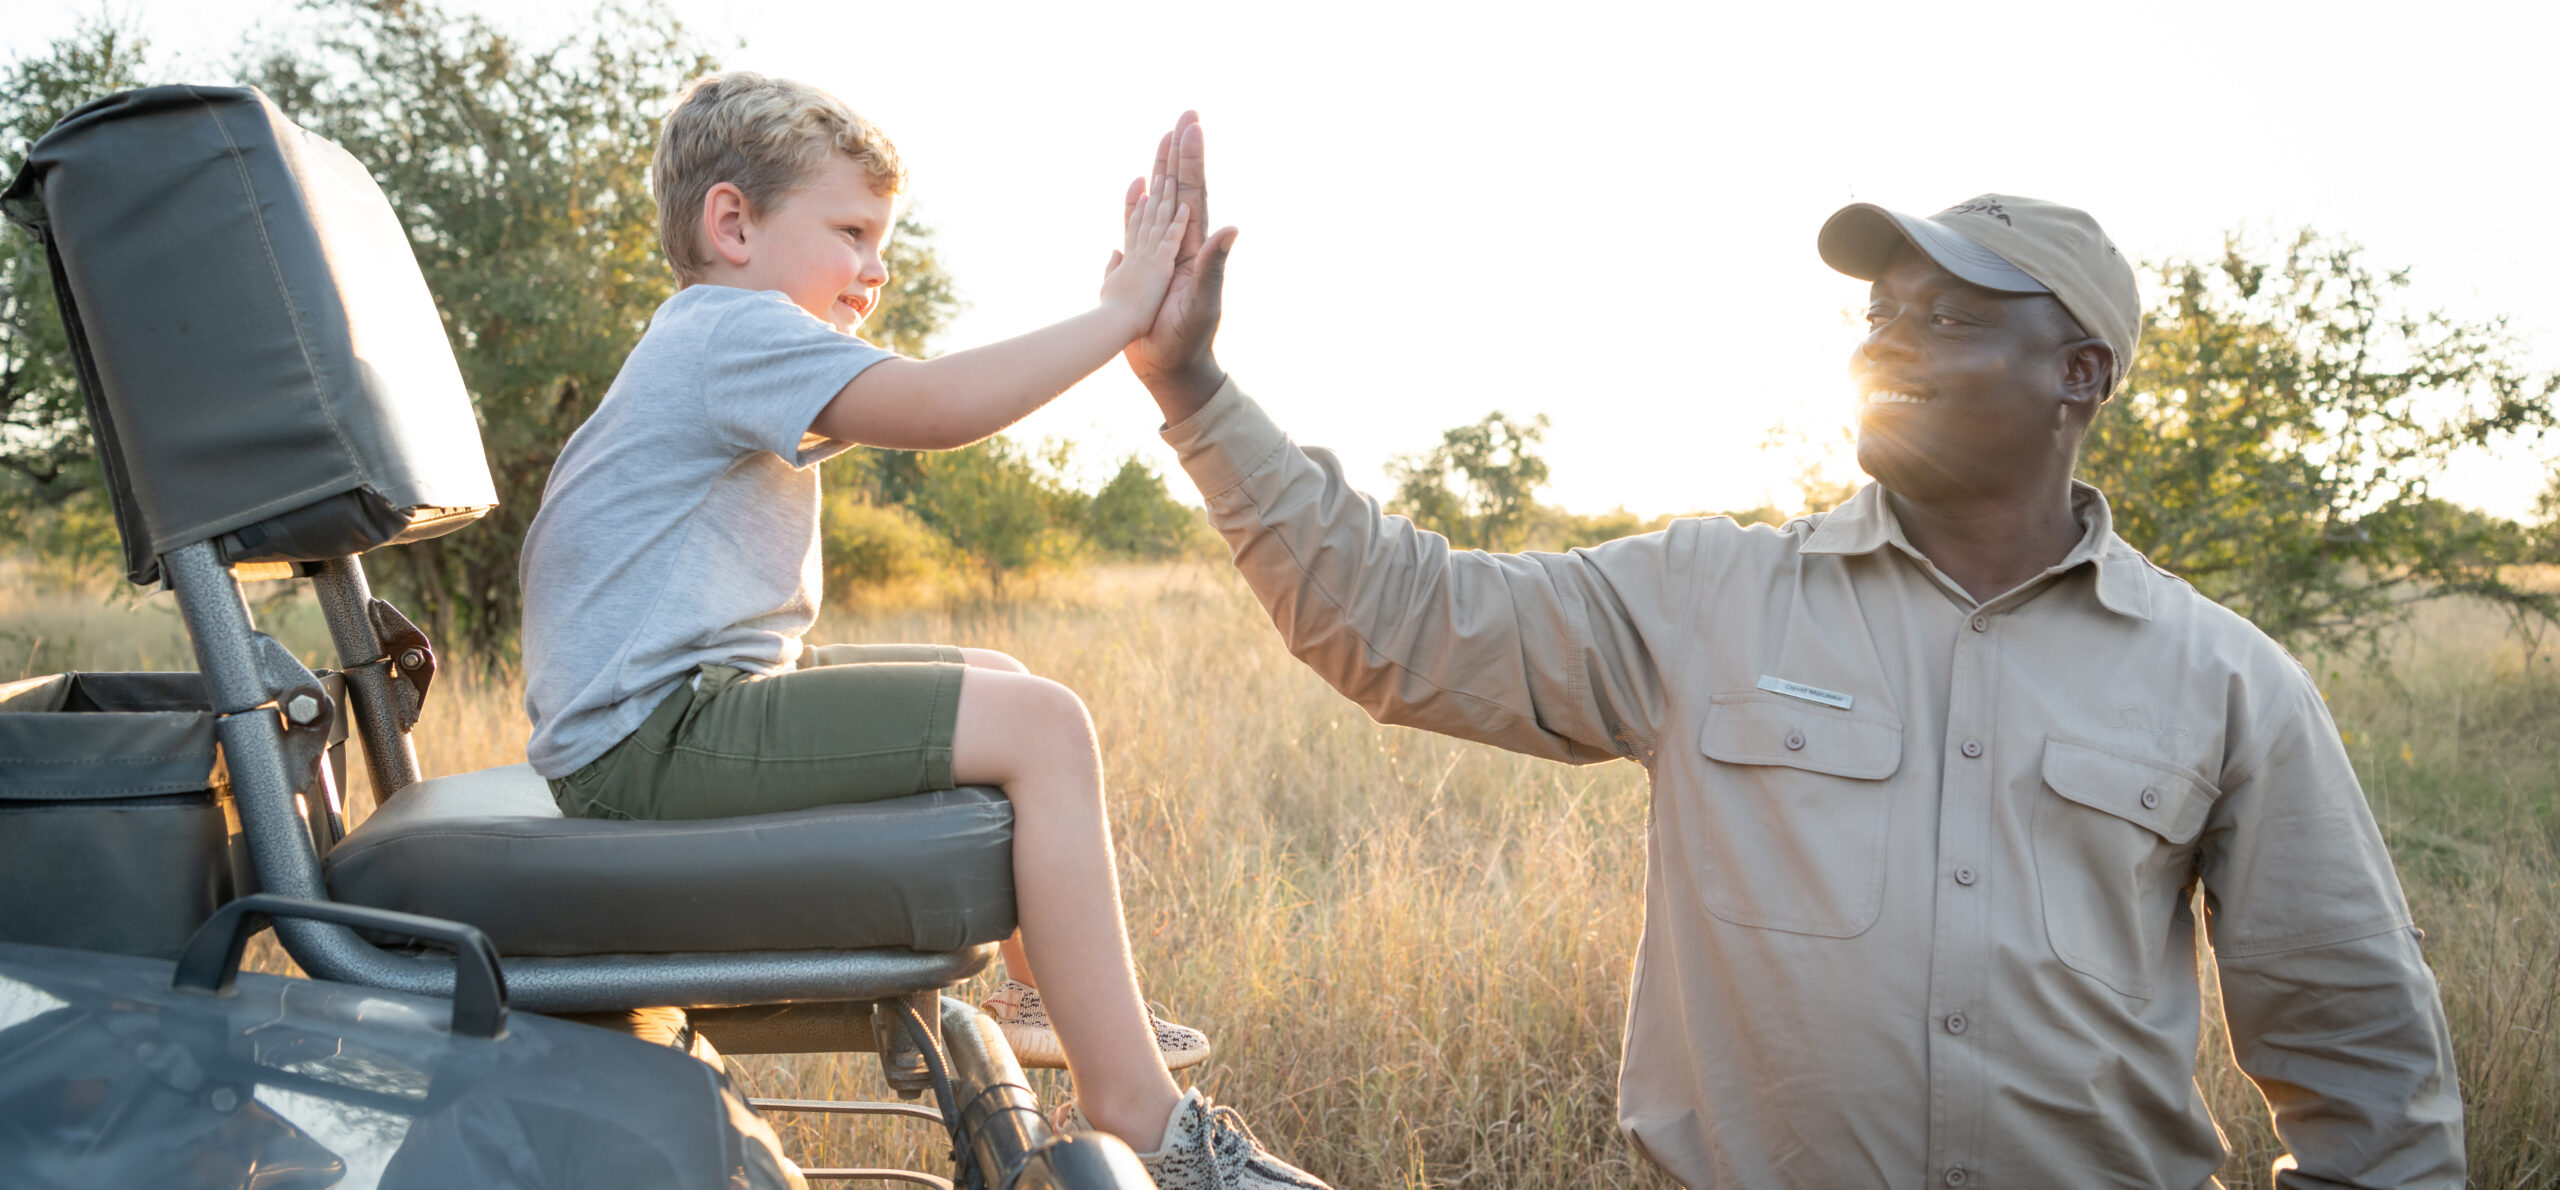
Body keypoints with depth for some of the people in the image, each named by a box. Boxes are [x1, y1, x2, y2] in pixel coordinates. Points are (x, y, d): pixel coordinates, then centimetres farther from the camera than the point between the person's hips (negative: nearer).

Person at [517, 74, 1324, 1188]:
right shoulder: (737, 329, -13)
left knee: (999, 678, 21)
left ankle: (1063, 993, 31)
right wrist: (1119, 314, -22)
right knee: (1041, 727, -20)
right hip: (655, 734, -11)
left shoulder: (715, 346, 24)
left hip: (695, 698, 11)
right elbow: (933, 406, -27)